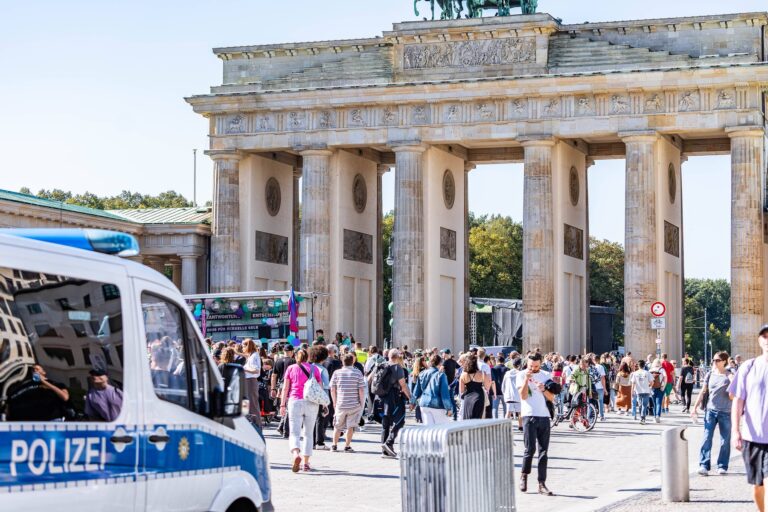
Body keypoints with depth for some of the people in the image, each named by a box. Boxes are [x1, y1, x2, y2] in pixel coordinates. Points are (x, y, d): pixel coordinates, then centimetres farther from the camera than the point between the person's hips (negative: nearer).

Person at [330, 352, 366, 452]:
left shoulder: (337, 373, 0)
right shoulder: (357, 373, -4)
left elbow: (332, 390, 2)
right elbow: (361, 390, -6)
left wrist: (335, 403, 13)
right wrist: (362, 404, 4)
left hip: (340, 404, 1)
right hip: (354, 404, -1)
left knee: (338, 426, 15)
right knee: (351, 426, 6)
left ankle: (334, 445, 18)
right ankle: (347, 446, 5)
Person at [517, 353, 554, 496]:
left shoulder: (545, 375, 12)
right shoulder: (522, 375, 3)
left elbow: (552, 398, 8)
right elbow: (523, 396, -8)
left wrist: (543, 389, -11)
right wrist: (526, 378, -15)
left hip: (544, 416, 3)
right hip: (529, 416, -3)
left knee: (543, 451, 2)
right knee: (530, 449, -9)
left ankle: (542, 484, 3)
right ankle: (524, 476, 13)